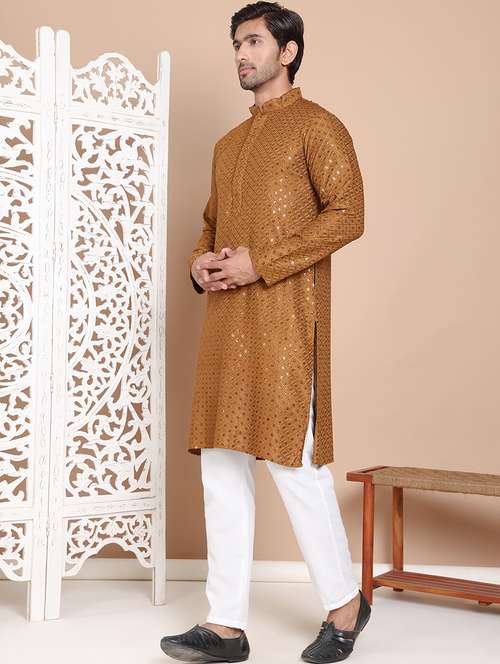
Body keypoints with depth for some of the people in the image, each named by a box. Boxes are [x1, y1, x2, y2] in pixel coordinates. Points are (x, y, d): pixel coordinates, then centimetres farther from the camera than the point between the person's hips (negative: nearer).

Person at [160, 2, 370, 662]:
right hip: (226, 320, 8)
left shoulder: (315, 125, 1)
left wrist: (261, 262, -15)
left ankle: (345, 604, 15)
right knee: (222, 467, 4)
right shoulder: (228, 144, 24)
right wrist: (201, 261, 6)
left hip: (284, 317, -8)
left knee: (294, 462, -6)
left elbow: (347, 213, -10)